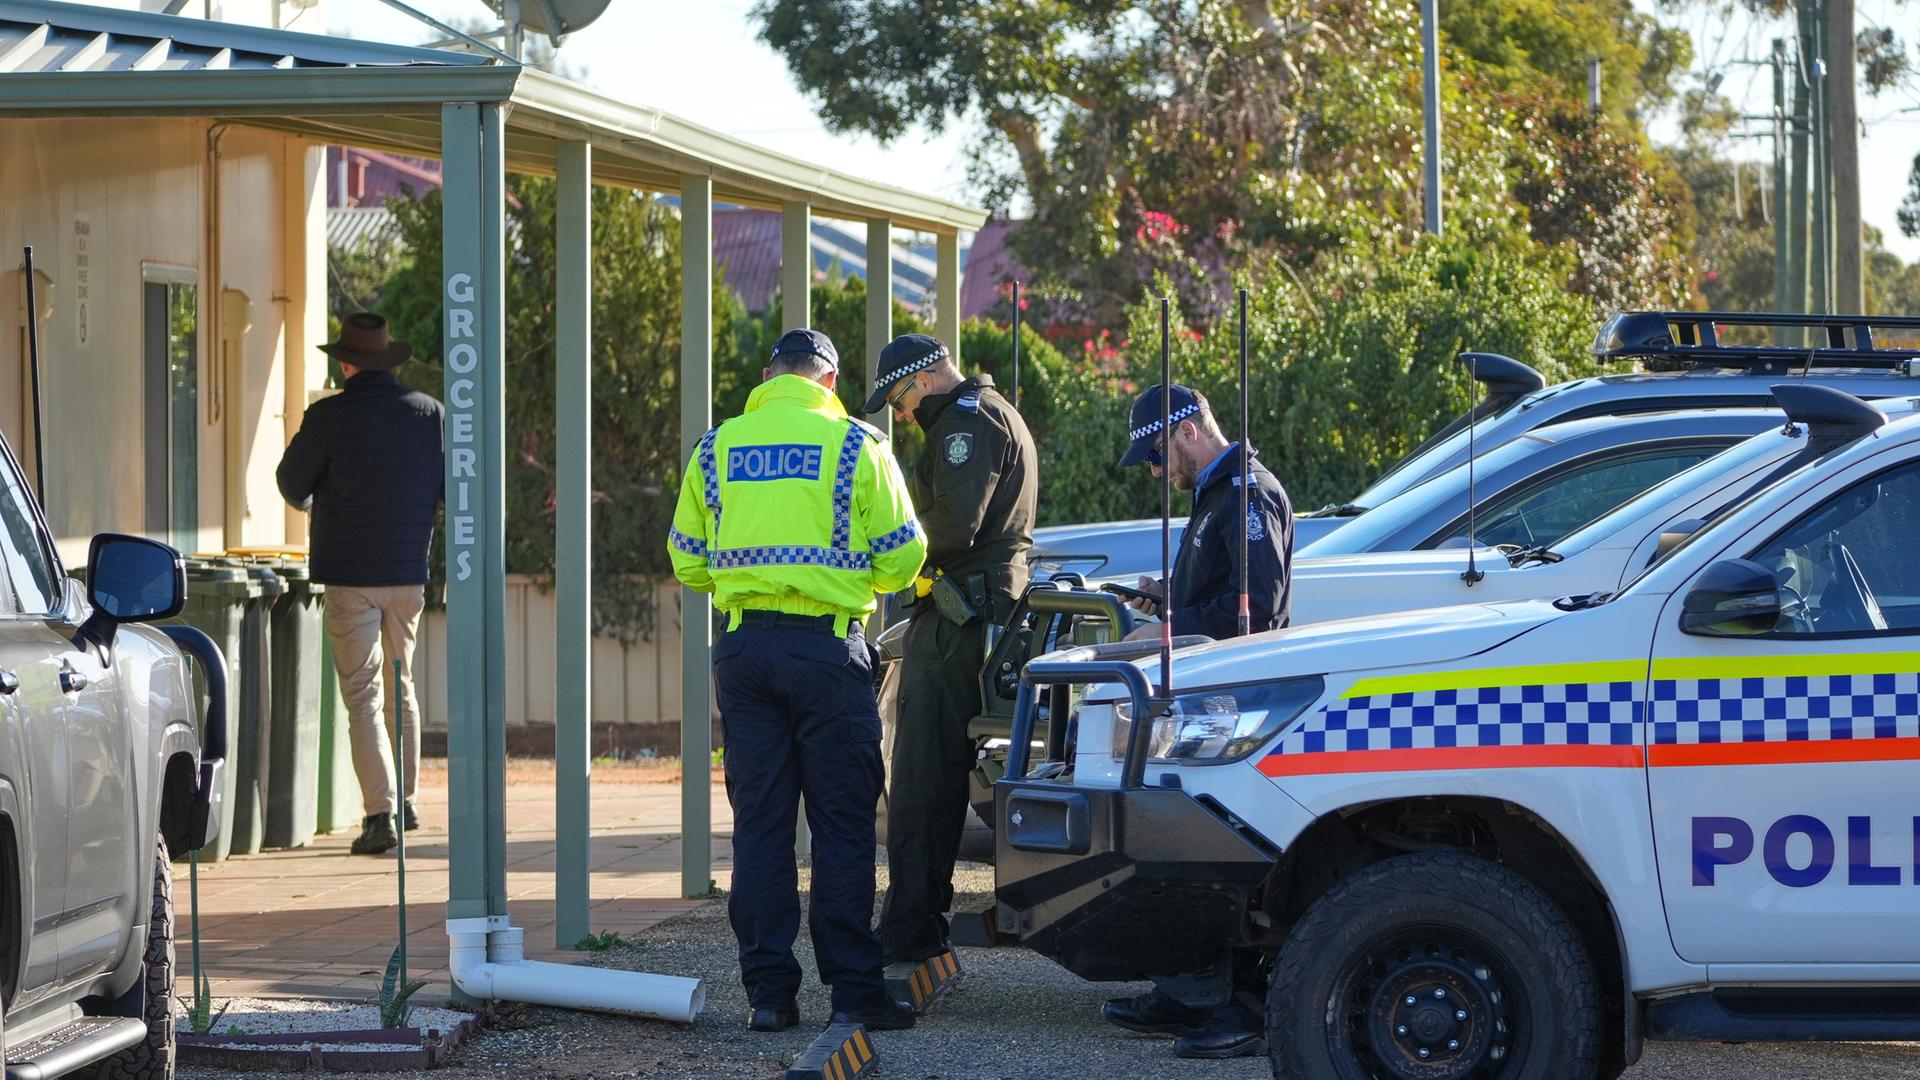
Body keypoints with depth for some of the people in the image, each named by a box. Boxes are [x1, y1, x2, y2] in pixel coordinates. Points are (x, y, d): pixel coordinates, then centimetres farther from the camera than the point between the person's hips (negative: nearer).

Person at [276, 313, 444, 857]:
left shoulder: (328, 417, -10)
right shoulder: (430, 412, 1)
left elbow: (292, 482, 4)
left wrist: (309, 503, 27)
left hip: (350, 573, -4)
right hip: (410, 571, 4)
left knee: (362, 695, -3)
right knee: (402, 687, 20)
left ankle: (380, 813, -12)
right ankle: (405, 799, 28)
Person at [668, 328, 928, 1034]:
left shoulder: (718, 447, 7)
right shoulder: (854, 445, -2)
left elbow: (687, 559, 12)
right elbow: (901, 556, -1)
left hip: (744, 649, 3)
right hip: (828, 648, -3)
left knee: (759, 822, 7)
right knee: (842, 823, 2)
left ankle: (768, 990, 5)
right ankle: (853, 989, 1)